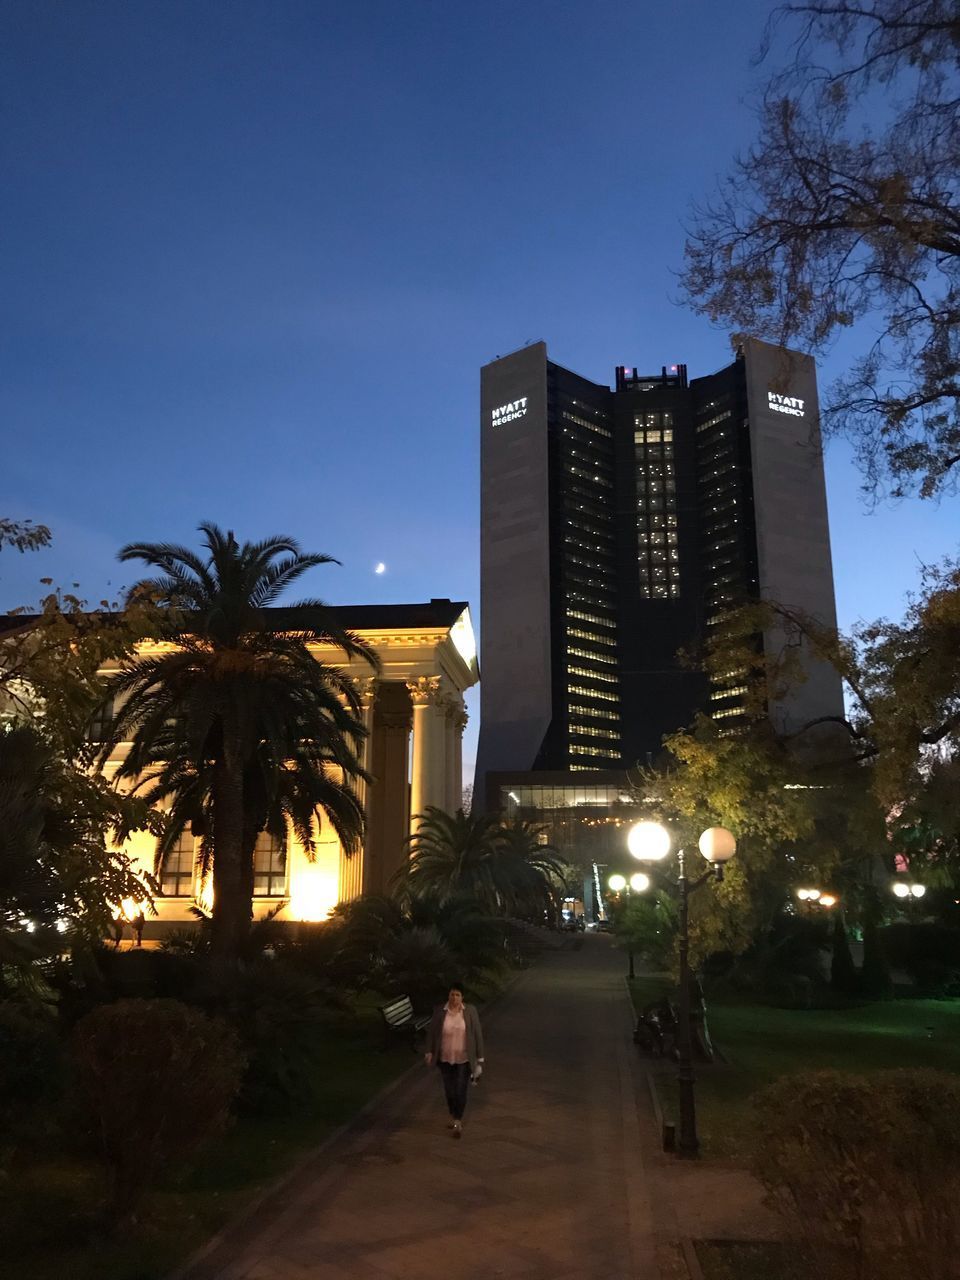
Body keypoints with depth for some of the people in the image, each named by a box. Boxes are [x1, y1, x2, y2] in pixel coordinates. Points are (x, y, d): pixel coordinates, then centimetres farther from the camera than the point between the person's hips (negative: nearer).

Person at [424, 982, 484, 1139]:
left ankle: (458, 1122, 15)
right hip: (445, 1059, 2)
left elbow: (477, 1034, -5)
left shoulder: (470, 1011, -10)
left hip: (464, 1059, -2)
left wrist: (480, 1057, -4)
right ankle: (454, 1117, 35)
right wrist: (429, 1052, -6)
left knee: (460, 1091, -2)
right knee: (449, 1090, 13)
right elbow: (431, 1032, 0)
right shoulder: (439, 1011, -8)